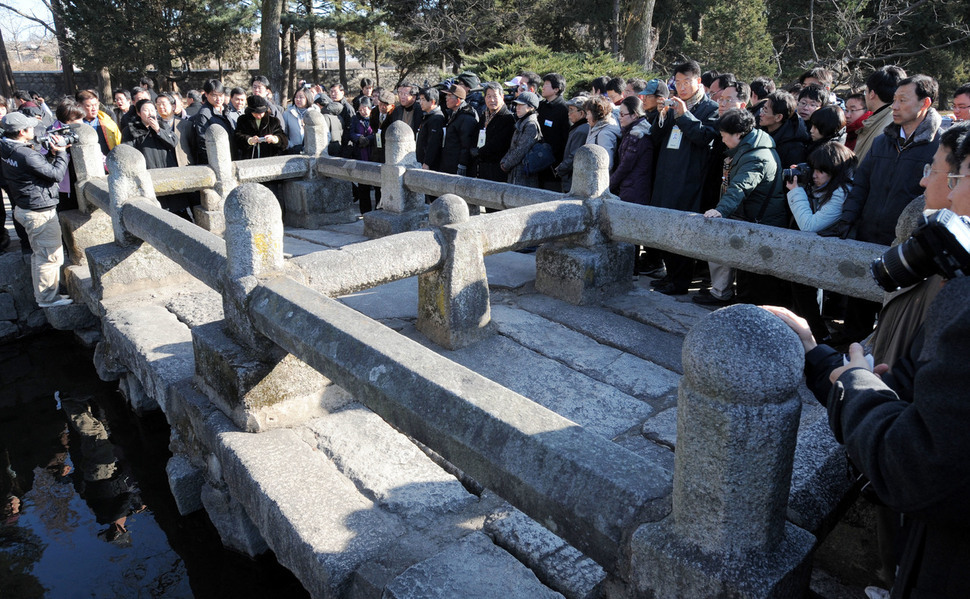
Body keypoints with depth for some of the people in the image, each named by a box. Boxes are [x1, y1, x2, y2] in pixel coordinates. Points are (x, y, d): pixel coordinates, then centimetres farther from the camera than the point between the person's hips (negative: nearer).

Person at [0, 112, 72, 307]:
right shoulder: (26, 155, -25)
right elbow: (56, 174, -20)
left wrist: (51, 152, 0)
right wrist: (61, 153, -8)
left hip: (24, 207, 10)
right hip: (40, 212, -10)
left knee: (39, 253, 24)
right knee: (51, 255, 0)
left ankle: (40, 288, 37)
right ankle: (47, 298, 8)